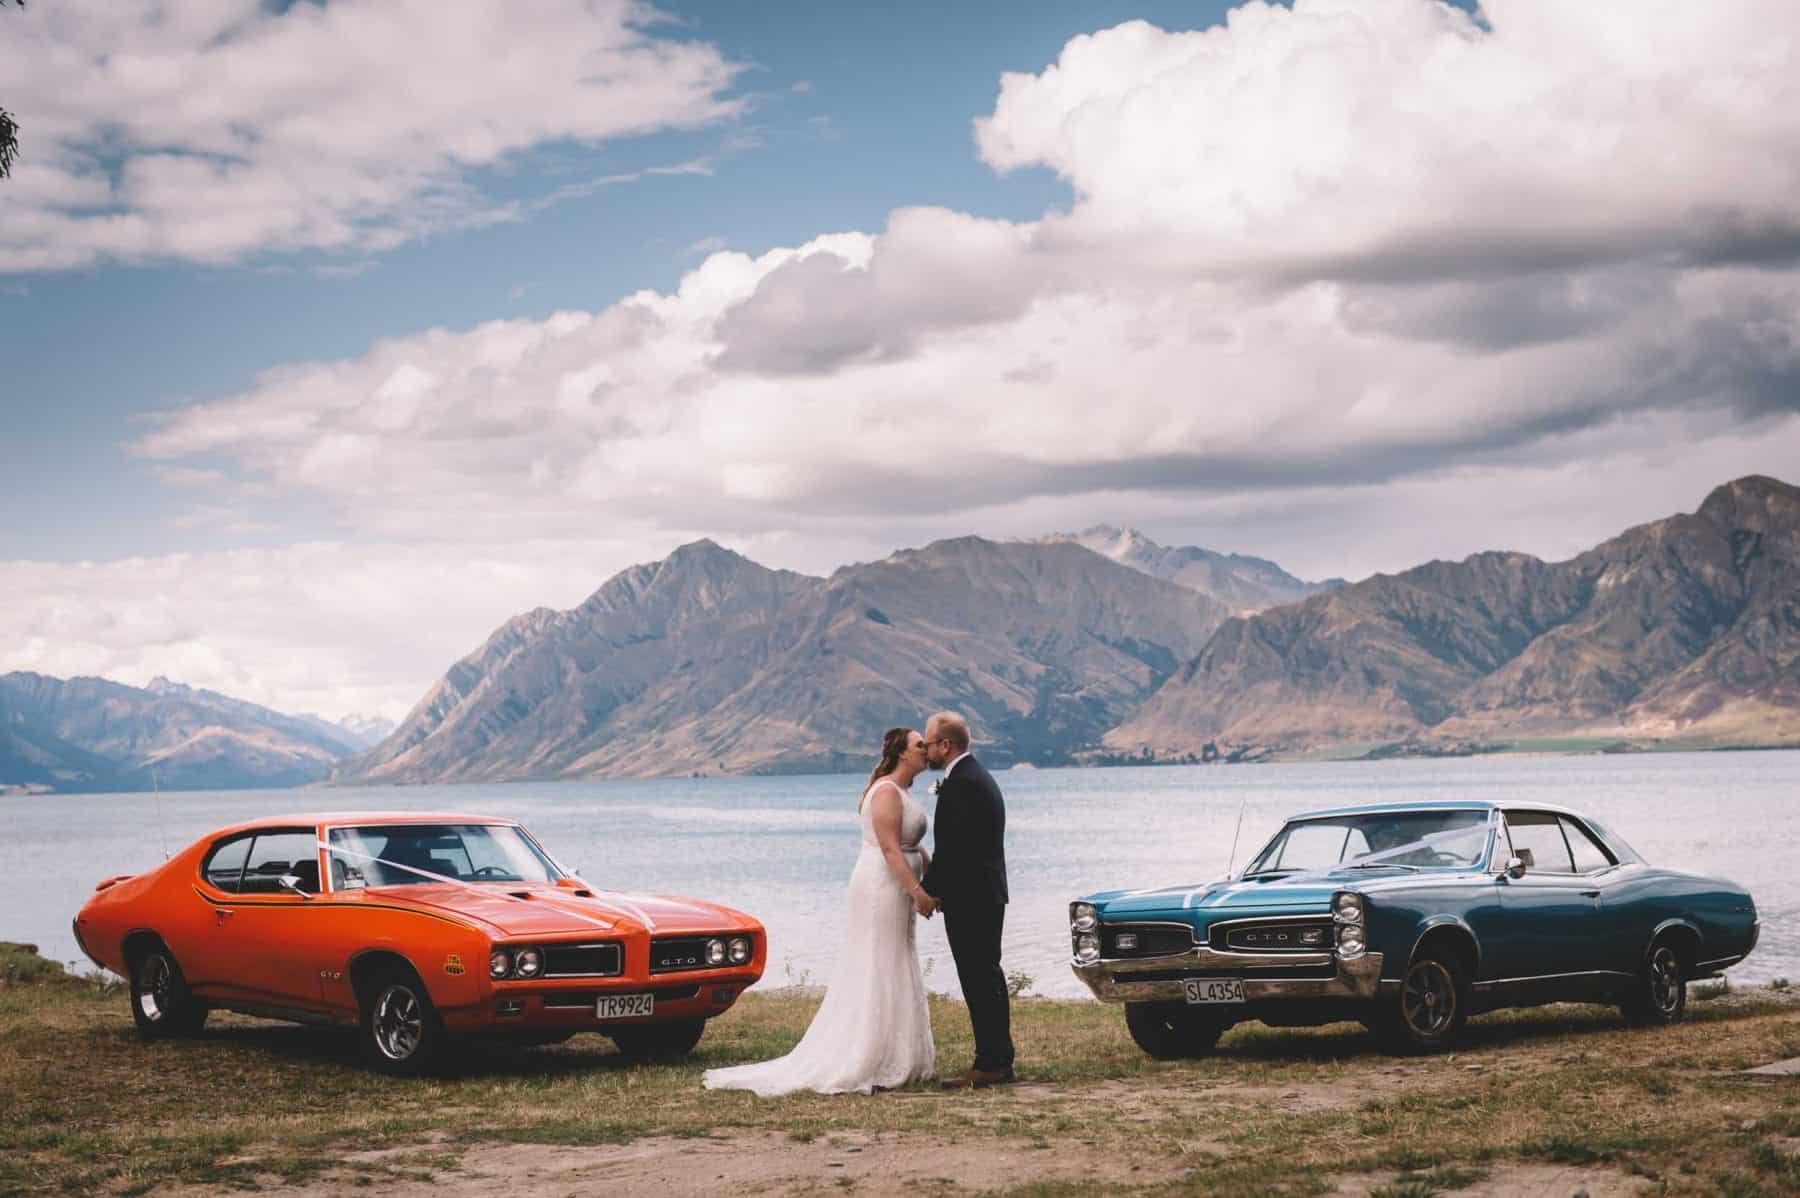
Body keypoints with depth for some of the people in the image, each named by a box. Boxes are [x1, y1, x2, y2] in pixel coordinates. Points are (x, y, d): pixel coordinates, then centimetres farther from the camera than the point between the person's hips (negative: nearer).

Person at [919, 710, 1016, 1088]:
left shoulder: (962, 784, -17)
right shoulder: (977, 776, 17)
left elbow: (954, 849, -21)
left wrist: (926, 889, -12)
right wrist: (932, 884, 12)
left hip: (969, 900, -11)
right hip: (986, 897, 11)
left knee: (980, 982, -7)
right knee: (987, 979, 14)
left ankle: (990, 1065, -5)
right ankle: (998, 1061, 20)